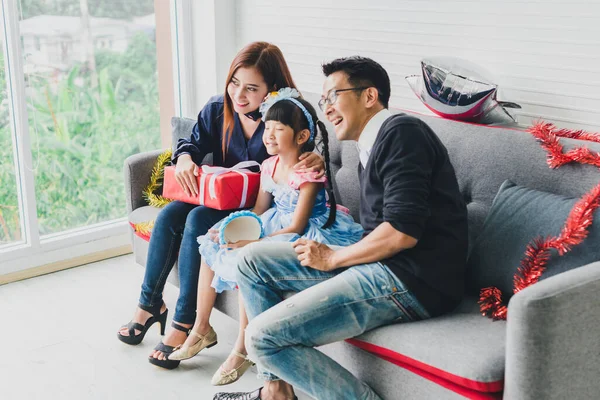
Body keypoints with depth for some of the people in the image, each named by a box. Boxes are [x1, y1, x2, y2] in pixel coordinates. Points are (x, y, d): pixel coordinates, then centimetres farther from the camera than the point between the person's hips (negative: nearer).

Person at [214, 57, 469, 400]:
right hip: (384, 266, 10)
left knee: (263, 337, -17)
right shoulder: (372, 146, 20)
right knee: (252, 259, 11)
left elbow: (402, 232, -20)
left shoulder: (400, 132, -11)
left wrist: (332, 258, -7)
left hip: (410, 280, -10)